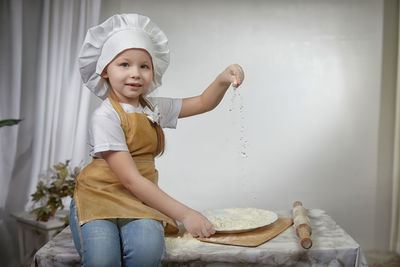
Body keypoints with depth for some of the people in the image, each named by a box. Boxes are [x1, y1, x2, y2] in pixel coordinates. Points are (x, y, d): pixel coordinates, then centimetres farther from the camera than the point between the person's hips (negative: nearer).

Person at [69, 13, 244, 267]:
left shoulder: (154, 108, 8)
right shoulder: (105, 117, -13)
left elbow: (203, 103, 18)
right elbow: (131, 180, -18)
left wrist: (223, 79, -5)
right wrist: (184, 214, -21)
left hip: (140, 199, 5)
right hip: (100, 195, -4)